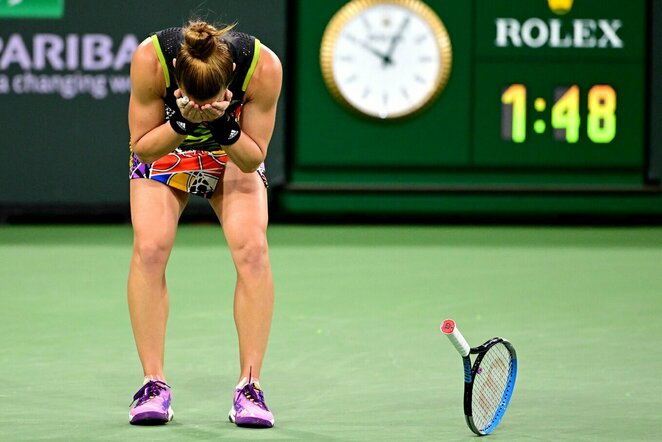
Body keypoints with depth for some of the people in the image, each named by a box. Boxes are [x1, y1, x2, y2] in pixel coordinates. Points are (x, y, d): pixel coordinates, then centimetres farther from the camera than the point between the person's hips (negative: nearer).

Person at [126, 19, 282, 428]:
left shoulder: (264, 67, -34)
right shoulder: (150, 59, -35)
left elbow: (253, 159, -21)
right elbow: (143, 148, -22)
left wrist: (225, 125, -40)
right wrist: (182, 121, -40)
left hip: (234, 154, 0)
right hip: (164, 147, 0)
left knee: (252, 249, -20)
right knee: (149, 248, -20)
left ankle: (250, 387, -13)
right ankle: (154, 385, -10)